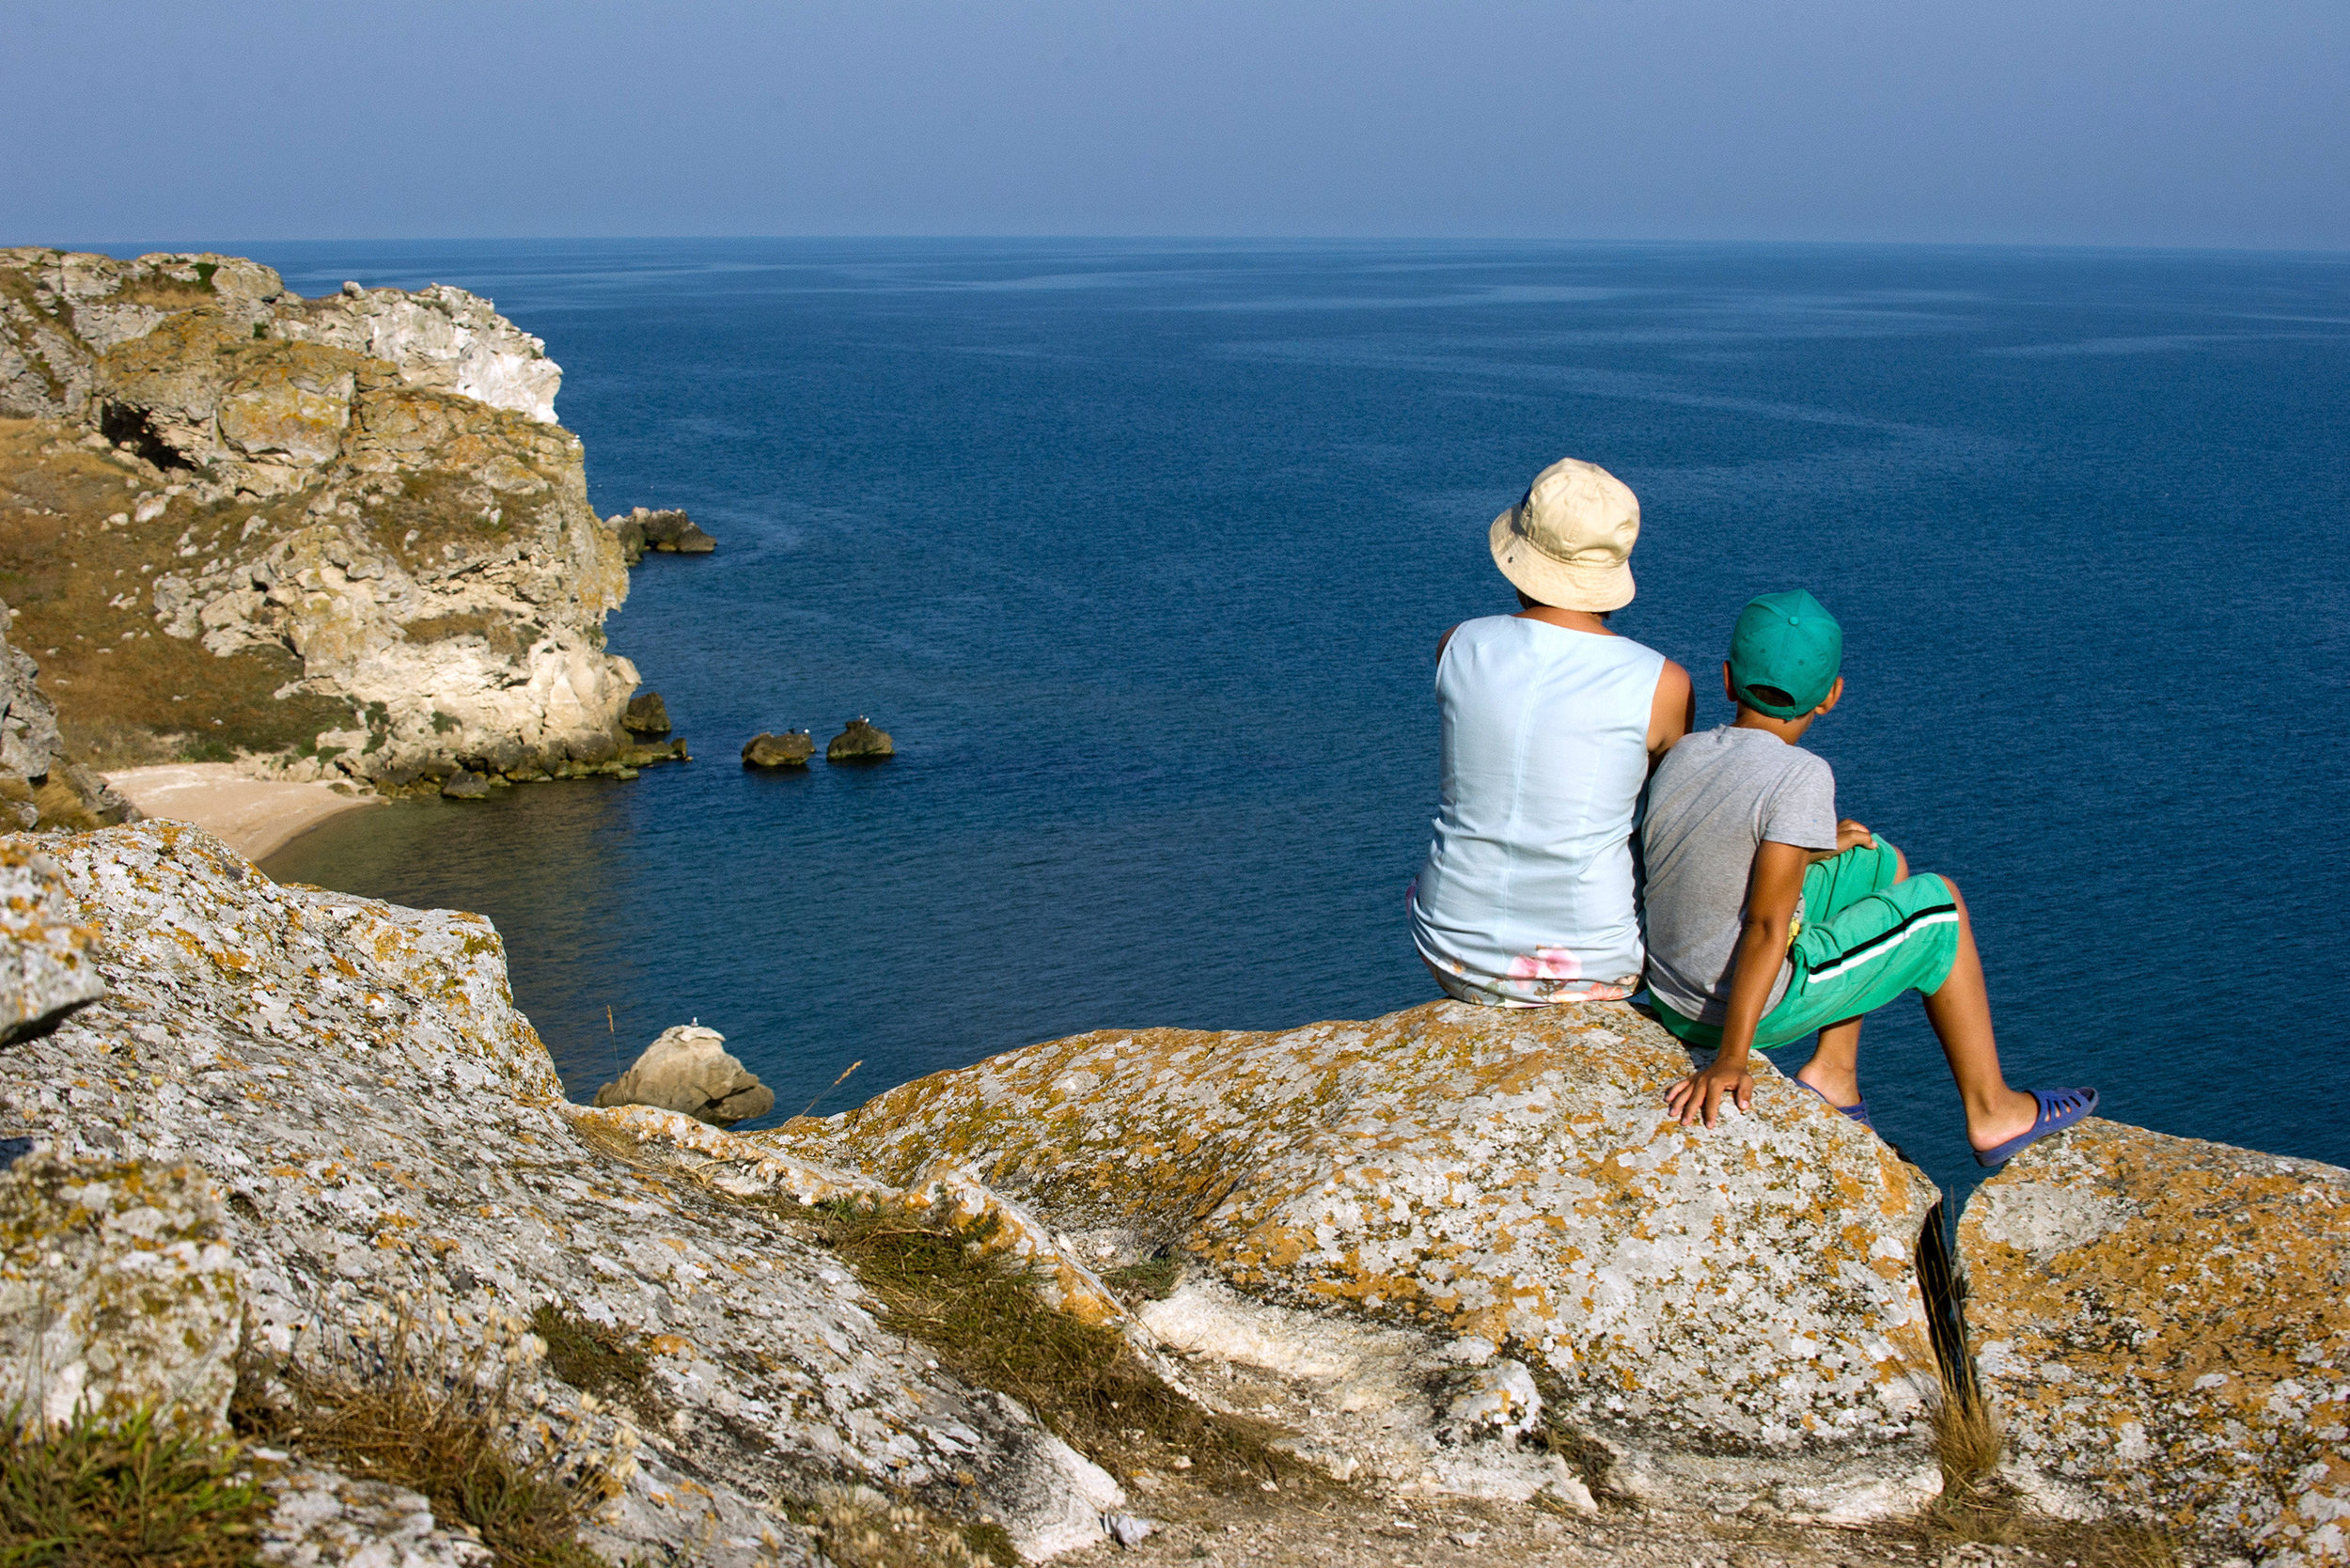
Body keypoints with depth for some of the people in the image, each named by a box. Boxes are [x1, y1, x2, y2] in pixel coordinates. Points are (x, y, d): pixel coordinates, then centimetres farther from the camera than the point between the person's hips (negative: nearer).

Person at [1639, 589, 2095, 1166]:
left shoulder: (1683, 755, -1)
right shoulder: (1799, 776, -21)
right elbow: (1766, 925, -27)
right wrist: (1729, 1061, -28)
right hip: (1759, 1008, -7)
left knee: (1882, 865, 22)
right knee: (1937, 903, 12)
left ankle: (1833, 1071, 19)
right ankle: (1990, 1112, 21)